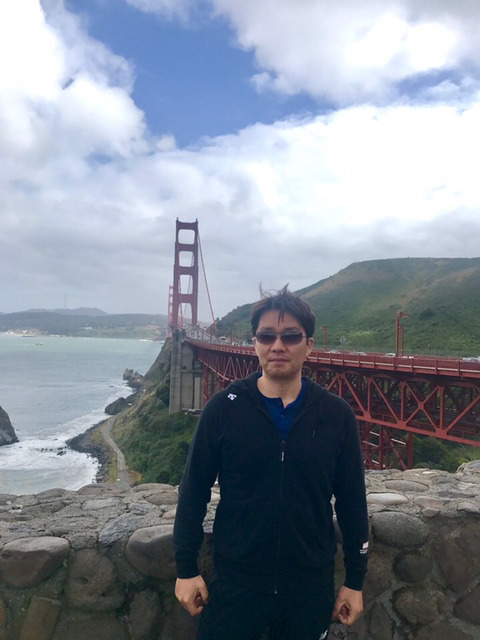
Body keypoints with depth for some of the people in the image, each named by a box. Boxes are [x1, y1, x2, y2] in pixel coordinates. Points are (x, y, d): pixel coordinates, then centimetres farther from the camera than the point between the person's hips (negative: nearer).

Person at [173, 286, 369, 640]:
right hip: (235, 583, -1)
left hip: (312, 585, 1)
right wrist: (186, 569, -1)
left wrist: (355, 581, 5)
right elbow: (194, 491, -3)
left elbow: (352, 502, 1)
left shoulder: (337, 415, -7)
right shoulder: (223, 408, -10)